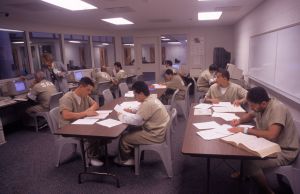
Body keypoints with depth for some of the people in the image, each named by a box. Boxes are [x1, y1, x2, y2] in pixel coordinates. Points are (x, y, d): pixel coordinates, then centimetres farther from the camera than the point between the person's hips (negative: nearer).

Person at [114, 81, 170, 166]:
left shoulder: (148, 104, -28)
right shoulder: (151, 98, 2)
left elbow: (136, 121, -25)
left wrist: (121, 116, -10)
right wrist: (132, 111, 5)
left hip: (155, 135, -10)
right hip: (157, 130, 10)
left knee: (124, 138, -3)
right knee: (131, 130, 20)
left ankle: (124, 159, 24)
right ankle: (133, 155, 30)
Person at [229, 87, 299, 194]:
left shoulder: (277, 108, -27)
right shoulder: (261, 106, -3)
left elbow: (271, 135, -38)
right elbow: (250, 115, 19)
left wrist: (245, 130, -31)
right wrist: (239, 120, -1)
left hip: (284, 152, -9)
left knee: (250, 163, -24)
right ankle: (244, 172, 22)